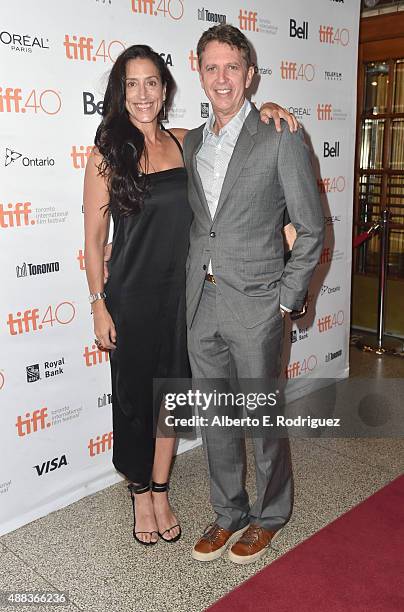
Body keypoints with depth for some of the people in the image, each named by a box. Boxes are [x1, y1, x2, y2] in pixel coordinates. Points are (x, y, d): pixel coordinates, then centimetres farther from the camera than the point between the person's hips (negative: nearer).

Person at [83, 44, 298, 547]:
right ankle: (140, 494, 33)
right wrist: (99, 307, -6)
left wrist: (267, 109, -3)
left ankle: (161, 493, 33)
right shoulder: (107, 155, -6)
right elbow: (94, 240, -4)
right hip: (130, 297, -3)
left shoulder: (185, 143, 3)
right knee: (133, 396, 10)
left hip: (180, 293, 3)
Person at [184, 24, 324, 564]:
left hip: (254, 302, -5)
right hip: (200, 302, 6)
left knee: (261, 417, 9)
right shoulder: (191, 142, 11)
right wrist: (195, 283, 8)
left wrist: (287, 298, -8)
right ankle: (229, 514, 34)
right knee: (214, 417, 15)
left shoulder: (281, 138, -6)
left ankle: (269, 515, 31)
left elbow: (311, 228, -5)